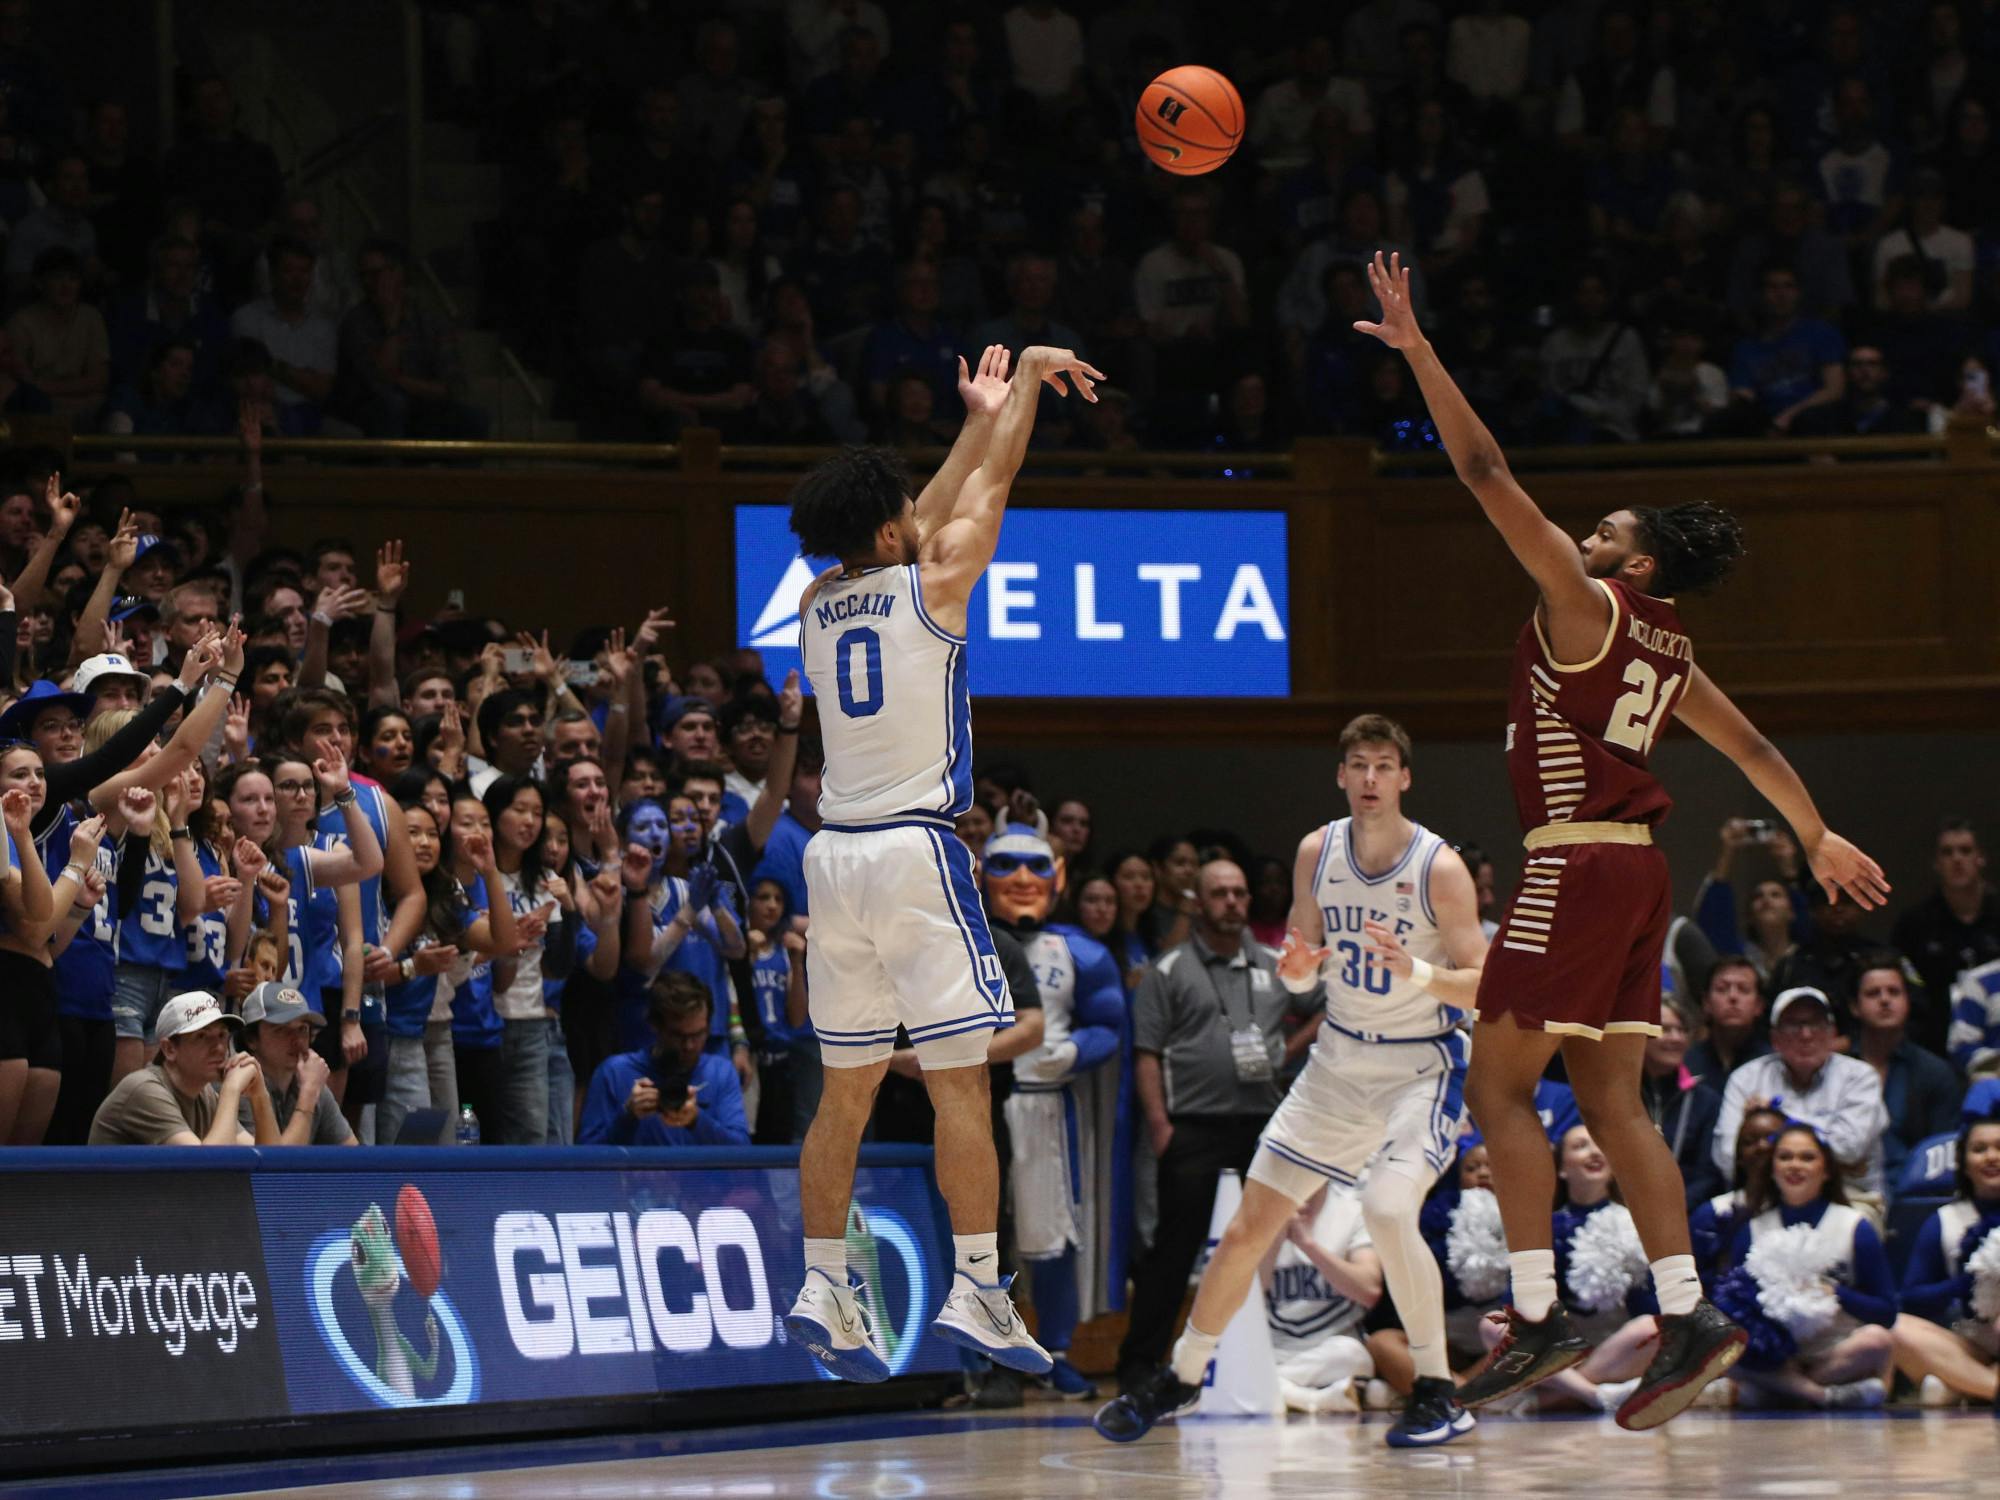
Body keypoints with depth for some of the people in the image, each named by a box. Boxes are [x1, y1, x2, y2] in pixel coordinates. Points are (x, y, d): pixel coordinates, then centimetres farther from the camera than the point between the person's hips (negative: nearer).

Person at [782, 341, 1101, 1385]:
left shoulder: (818, 603, 12)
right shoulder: (931, 584, -4)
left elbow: (933, 515, 27)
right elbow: (992, 488, 10)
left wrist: (980, 420, 35)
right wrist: (1030, 377, 23)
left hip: (835, 856, 6)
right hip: (916, 851, -6)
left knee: (846, 1088, 11)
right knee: (959, 1081, -6)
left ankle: (822, 1288, 8)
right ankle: (975, 1290, -12)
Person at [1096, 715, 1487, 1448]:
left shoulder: (1439, 867, -17)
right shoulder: (1316, 852, -2)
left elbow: (1483, 986, -18)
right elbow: (1307, 971, 8)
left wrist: (1417, 973, -36)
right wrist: (1297, 969, -16)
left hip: (1420, 1067, -5)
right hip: (1338, 1058, 5)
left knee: (1388, 1210, -27)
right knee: (1249, 1224, 6)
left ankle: (1438, 1395, -13)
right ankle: (1179, 1379, 23)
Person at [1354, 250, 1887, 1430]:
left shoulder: (1586, 605, -7)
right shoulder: (1670, 652, 16)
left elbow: (1490, 476, -11)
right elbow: (1753, 747, 26)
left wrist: (1420, 353, -10)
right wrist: (1820, 839, 40)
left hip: (1581, 865, -9)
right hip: (1637, 875, 9)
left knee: (1500, 1084, -4)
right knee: (1612, 1102, 8)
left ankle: (1539, 1318, -10)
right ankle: (1690, 1318, 1)